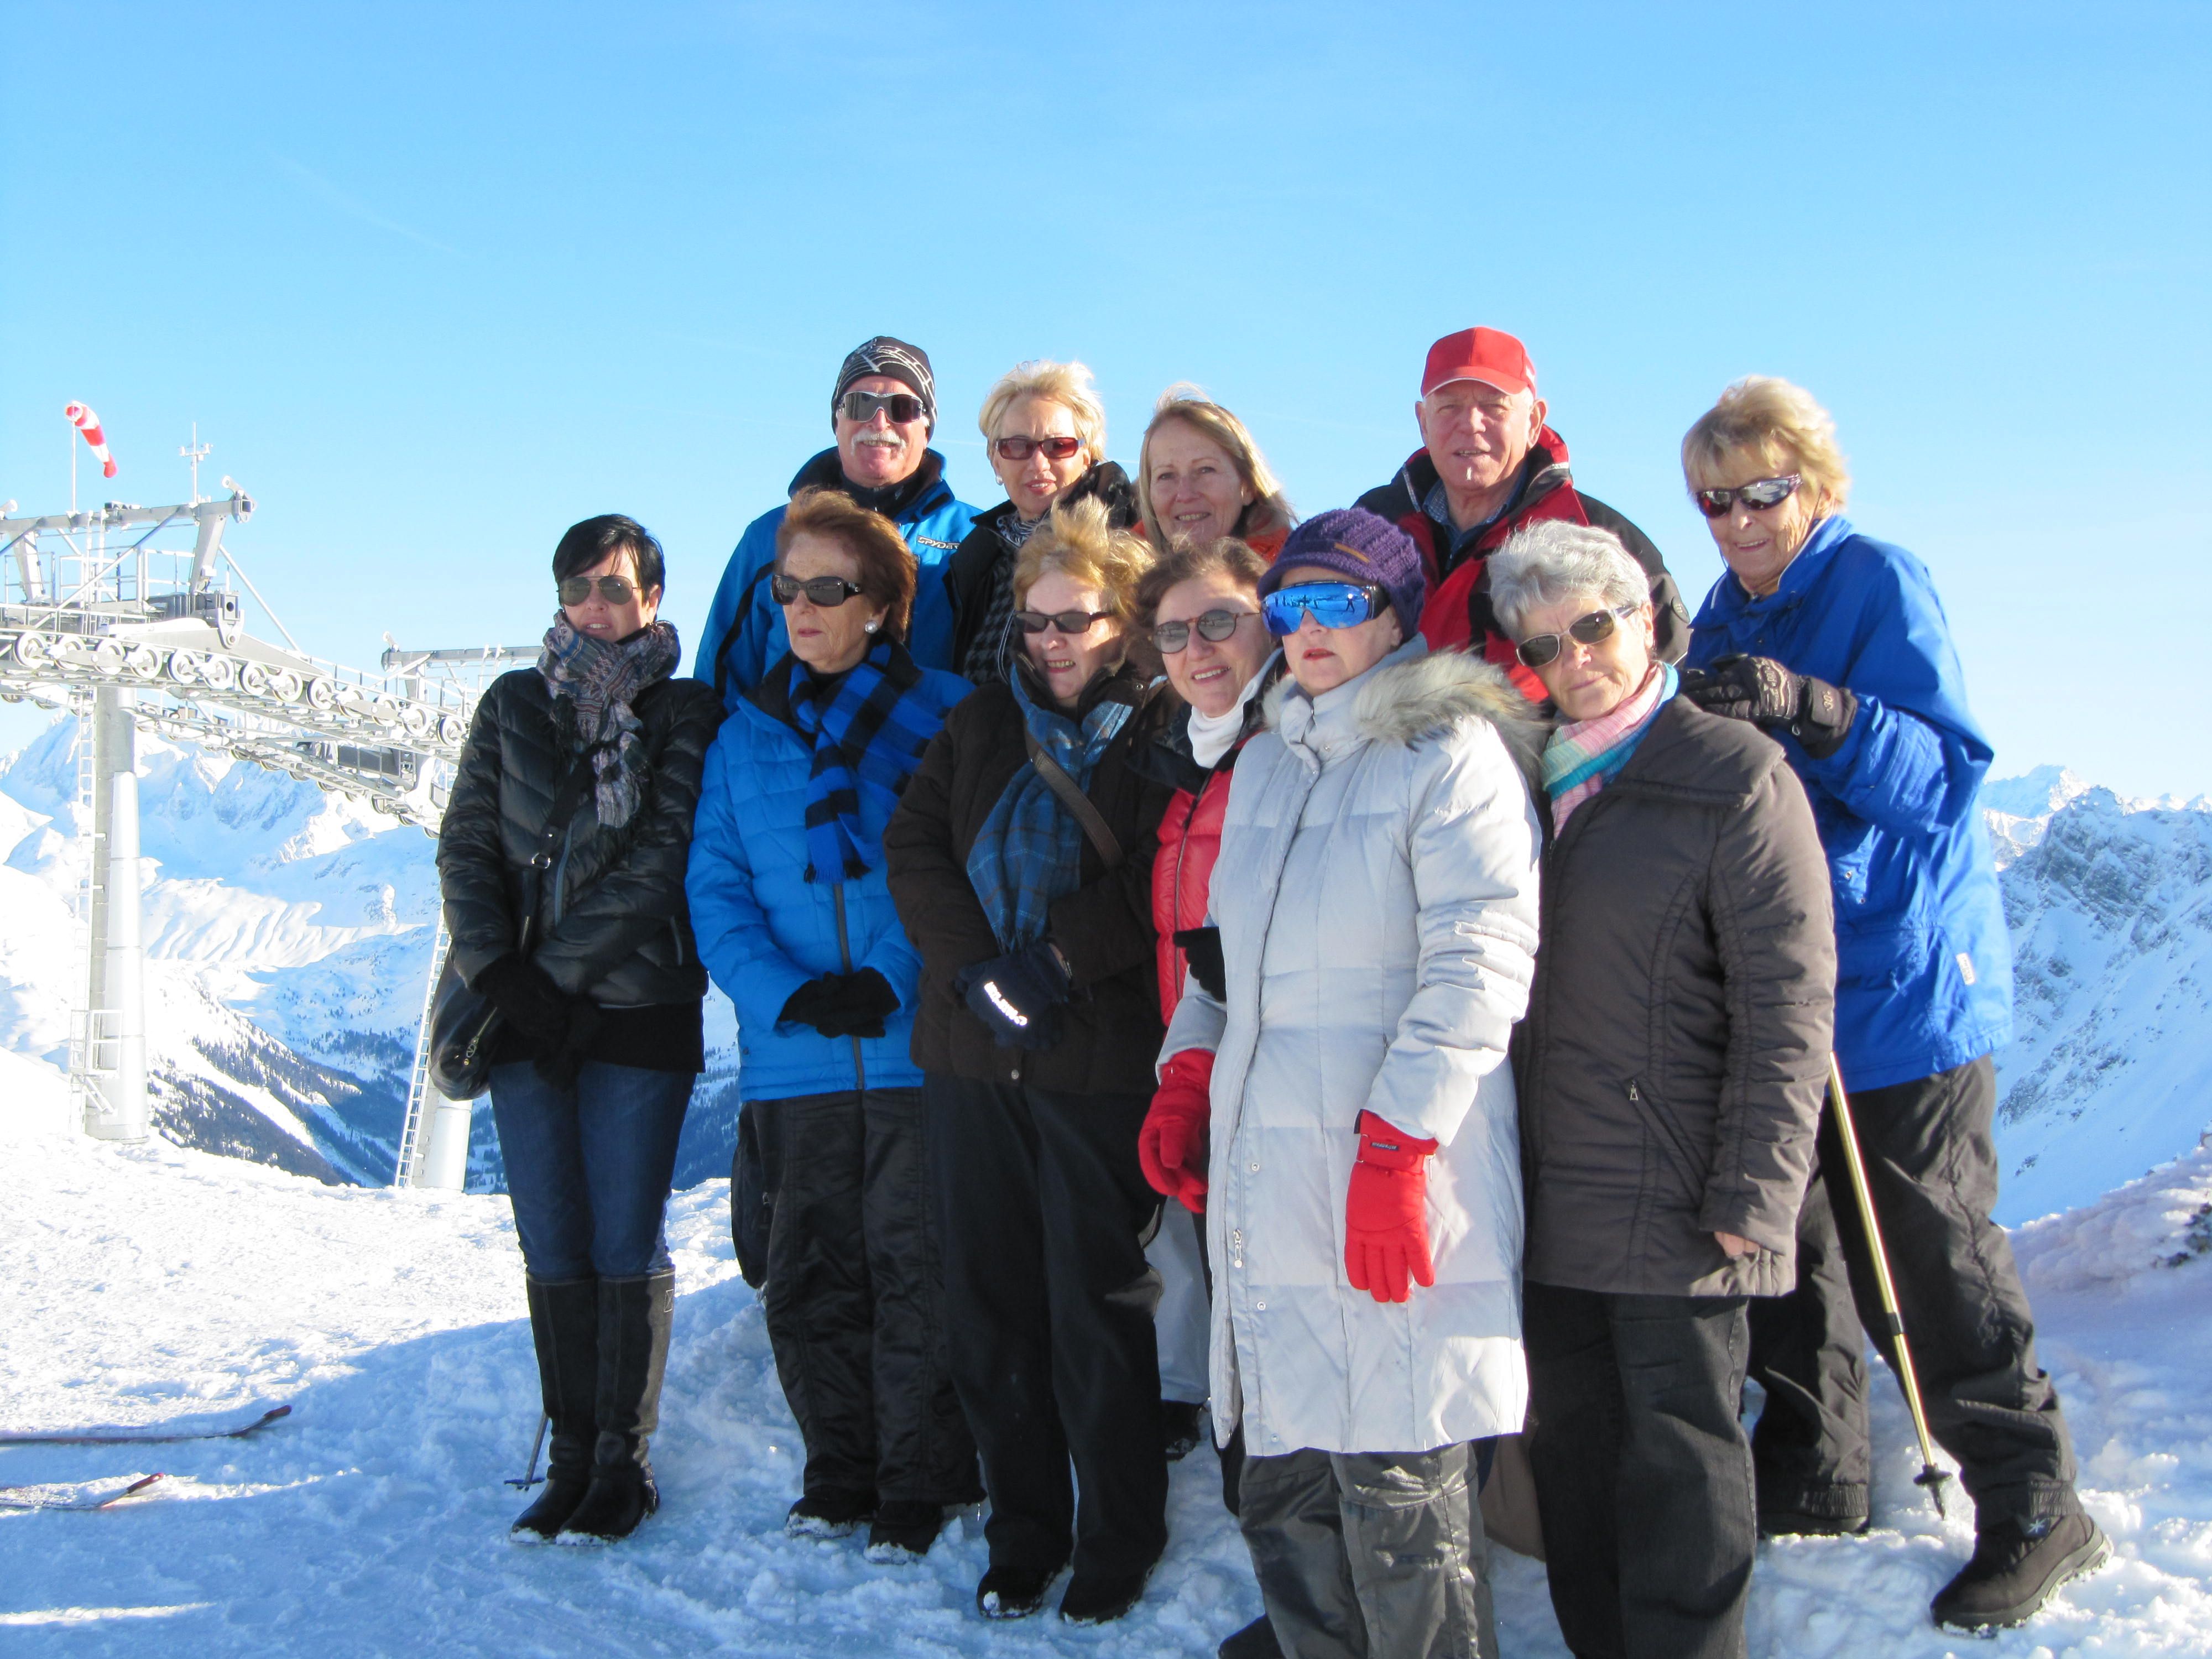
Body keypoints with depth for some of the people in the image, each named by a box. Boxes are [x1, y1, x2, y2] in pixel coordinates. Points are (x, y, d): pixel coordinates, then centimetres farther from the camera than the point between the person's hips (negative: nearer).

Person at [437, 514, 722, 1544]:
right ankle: (571, 1458, 15)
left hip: (638, 1015, -3)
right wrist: (499, 975, -7)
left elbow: (658, 865, -7)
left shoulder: (687, 717, 2)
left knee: (625, 1247, -1)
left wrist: (553, 974, -12)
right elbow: (466, 849, 8)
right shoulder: (512, 707, 13)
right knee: (552, 1249, 5)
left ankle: (624, 1462, 10)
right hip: (526, 1017, 3)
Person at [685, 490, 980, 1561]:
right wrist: (784, 994, -11)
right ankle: (840, 1470, 26)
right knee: (810, 1278, 9)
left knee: (917, 1271, 1)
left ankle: (919, 1482, 17)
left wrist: (900, 983, -15)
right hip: (794, 1059, 3)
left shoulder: (948, 714, 1)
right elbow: (716, 889, 6)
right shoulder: (746, 733, 11)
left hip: (920, 1046, -3)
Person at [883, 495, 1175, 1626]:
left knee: (1097, 1310, 2)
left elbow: (1163, 882, -14)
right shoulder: (981, 726, 14)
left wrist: (1060, 957, -18)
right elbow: (914, 847, 4)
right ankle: (1022, 1535, 24)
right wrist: (977, 968, -10)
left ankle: (1118, 1542, 18)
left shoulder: (1165, 733, -2)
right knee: (990, 1302, 10)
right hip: (971, 1061, 5)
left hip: (1102, 1064, -5)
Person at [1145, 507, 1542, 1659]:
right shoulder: (1265, 763, 19)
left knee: (1399, 1496, -5)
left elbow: (1480, 966, -13)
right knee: (1284, 1487, 9)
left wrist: (1398, 1146, -19)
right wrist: (1187, 1072, 15)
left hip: (1394, 1183, -7)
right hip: (1268, 1176, 7)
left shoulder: (1452, 753, -4)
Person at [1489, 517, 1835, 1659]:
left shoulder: (1736, 776, -6)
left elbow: (1786, 1007, -10)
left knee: (1679, 1455, 2)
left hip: (1673, 1205, -6)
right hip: (1547, 1200, 6)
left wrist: (1753, 1192, -15)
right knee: (1569, 1447, 14)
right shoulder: (1528, 781, 13)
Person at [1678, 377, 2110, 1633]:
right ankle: (1814, 1476, 27)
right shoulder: (1726, 617, 11)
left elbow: (1947, 770, -20)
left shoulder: (1879, 582, -9)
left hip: (1903, 980, -7)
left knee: (1935, 1259, -4)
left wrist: (1812, 712, -34)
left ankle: (2036, 1510, 8)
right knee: (1785, 1237, 13)